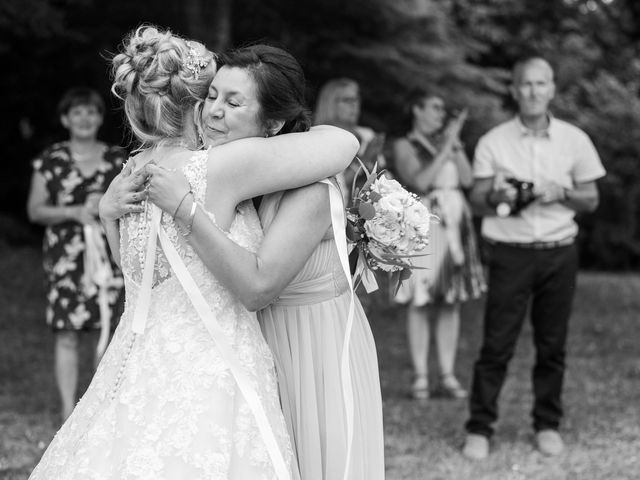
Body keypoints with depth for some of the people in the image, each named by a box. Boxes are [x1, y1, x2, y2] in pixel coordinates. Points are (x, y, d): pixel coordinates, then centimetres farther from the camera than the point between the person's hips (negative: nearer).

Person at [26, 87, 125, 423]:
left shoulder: (116, 159, 8)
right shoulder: (50, 160, 3)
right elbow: (34, 209, 2)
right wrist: (74, 212, -12)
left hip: (106, 255, 1)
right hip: (64, 259, -1)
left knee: (105, 332, 2)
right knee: (67, 335, -1)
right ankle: (69, 410, 6)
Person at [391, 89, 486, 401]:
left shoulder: (446, 141, 16)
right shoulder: (404, 146, 3)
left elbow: (467, 179, 5)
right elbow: (420, 181, -12)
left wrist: (456, 143, 0)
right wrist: (445, 149, -10)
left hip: (455, 224, 5)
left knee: (451, 301, 4)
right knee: (420, 302, -5)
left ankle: (448, 377, 8)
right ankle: (420, 378, -1)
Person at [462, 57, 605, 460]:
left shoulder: (574, 140, 5)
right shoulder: (493, 142, 2)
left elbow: (591, 200, 8)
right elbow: (476, 200, 4)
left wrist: (560, 193, -11)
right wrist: (495, 195, -18)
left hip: (559, 253, 1)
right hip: (510, 253, -1)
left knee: (552, 344, 5)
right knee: (497, 343, -4)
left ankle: (548, 424, 18)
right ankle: (479, 429, 3)